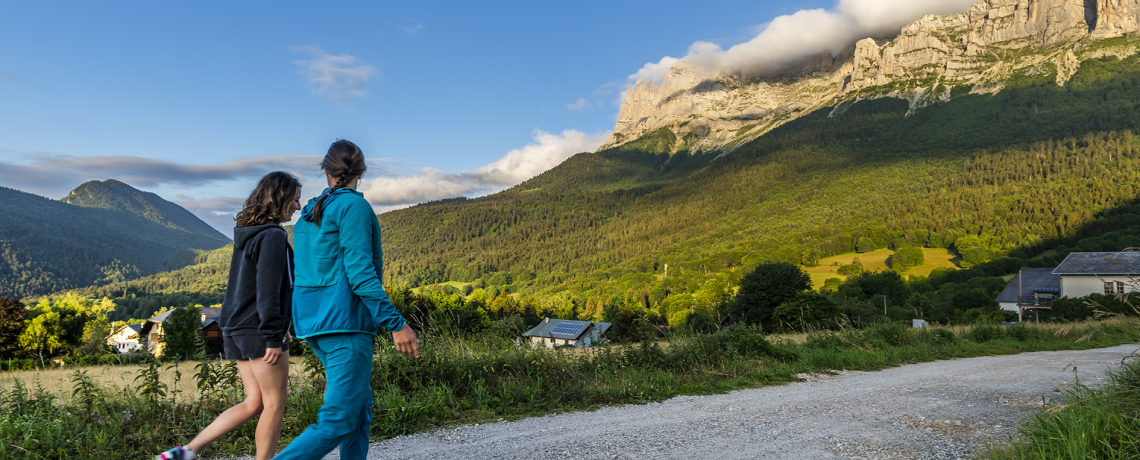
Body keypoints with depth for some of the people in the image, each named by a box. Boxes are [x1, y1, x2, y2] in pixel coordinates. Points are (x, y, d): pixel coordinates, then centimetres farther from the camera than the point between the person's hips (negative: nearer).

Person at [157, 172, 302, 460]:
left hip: (236, 328, 9)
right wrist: (273, 337, -20)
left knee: (254, 403, 14)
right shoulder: (273, 236, -15)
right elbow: (268, 290, -21)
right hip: (258, 331, -9)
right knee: (275, 404, 2)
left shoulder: (247, 235, 15)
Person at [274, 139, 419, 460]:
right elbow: (360, 272, -17)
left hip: (312, 322, 9)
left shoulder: (309, 214, 16)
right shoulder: (353, 205, -9)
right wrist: (397, 324, -18)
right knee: (339, 420, -8)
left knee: (360, 406, 15)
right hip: (345, 324, -9)